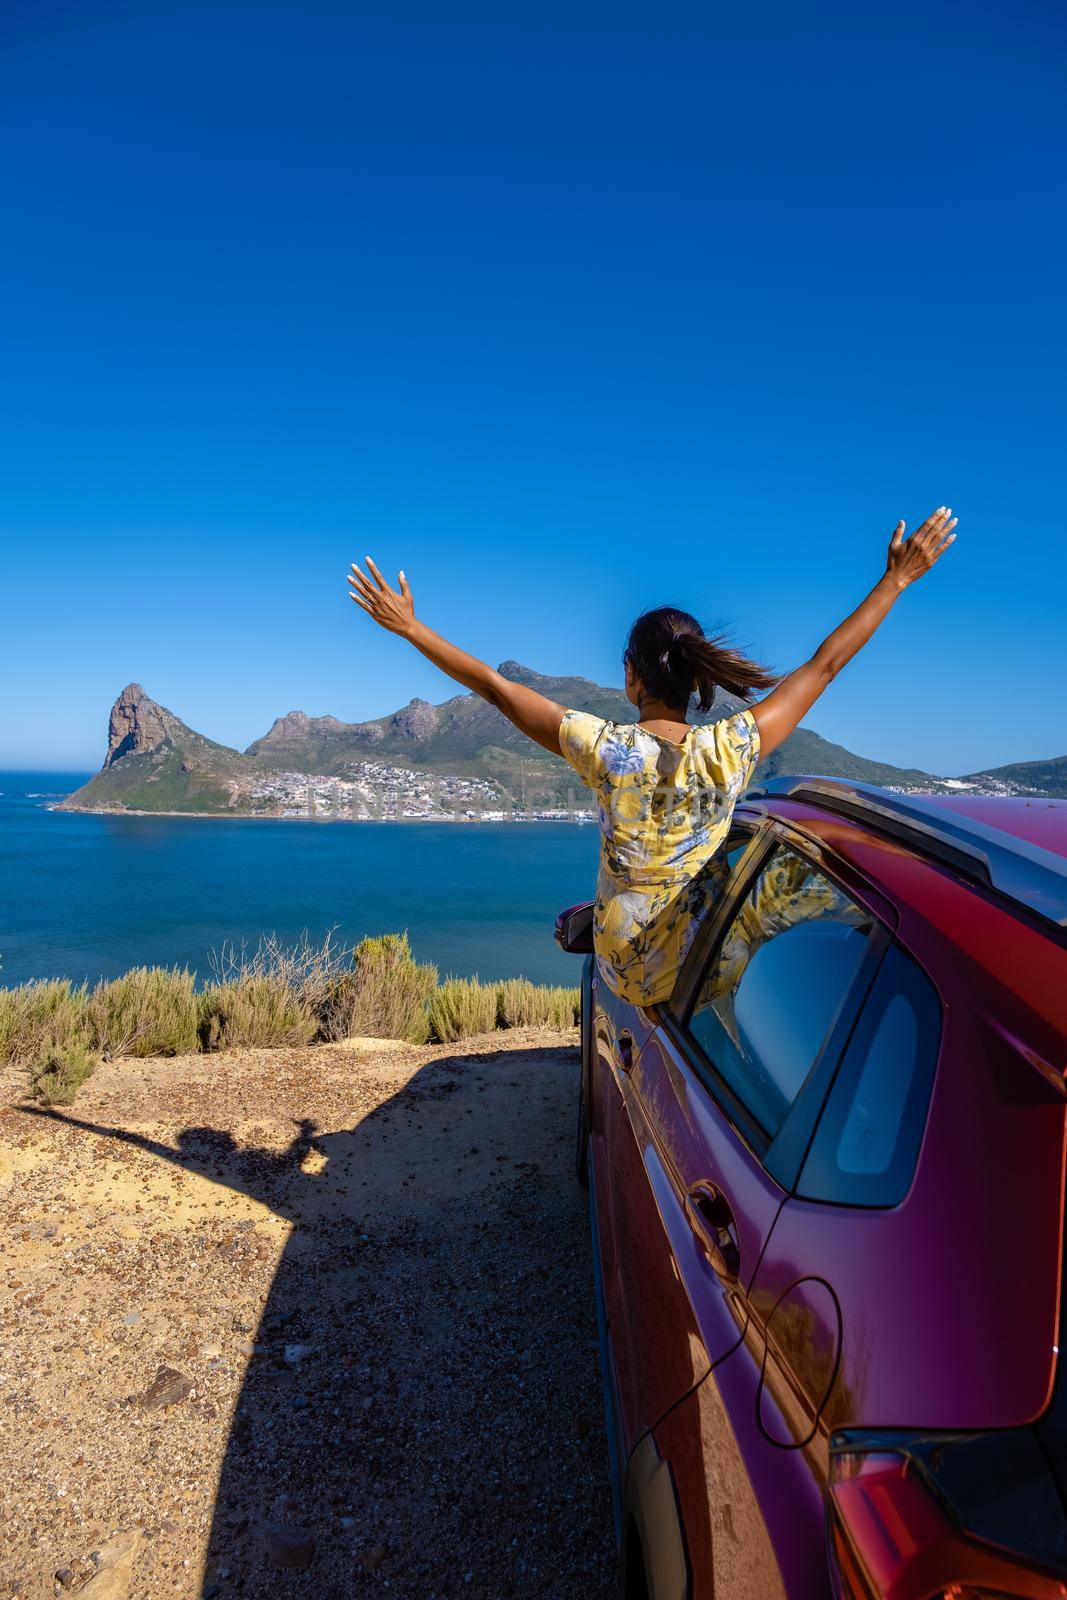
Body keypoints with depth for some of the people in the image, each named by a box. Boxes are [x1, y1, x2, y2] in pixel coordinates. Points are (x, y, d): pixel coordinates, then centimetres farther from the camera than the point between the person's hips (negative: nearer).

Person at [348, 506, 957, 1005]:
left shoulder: (606, 749, -22)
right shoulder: (730, 749, -20)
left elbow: (494, 684, -14)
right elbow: (825, 665, -10)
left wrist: (410, 626, -4)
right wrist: (897, 580, 0)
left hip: (625, 972, 0)